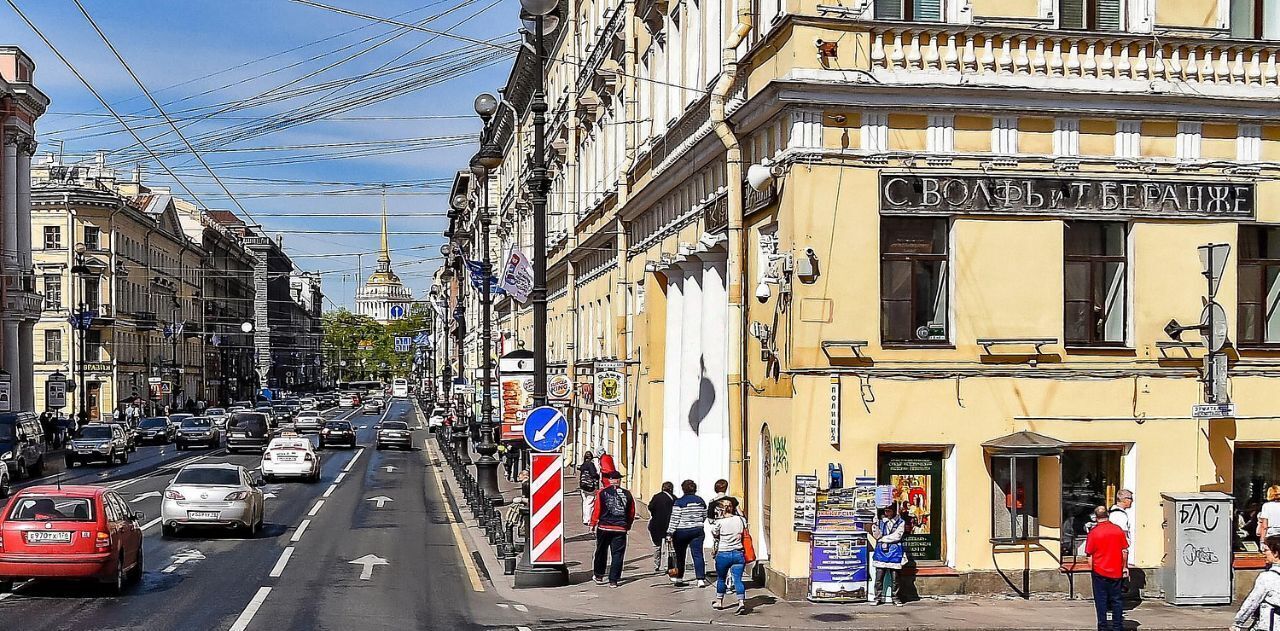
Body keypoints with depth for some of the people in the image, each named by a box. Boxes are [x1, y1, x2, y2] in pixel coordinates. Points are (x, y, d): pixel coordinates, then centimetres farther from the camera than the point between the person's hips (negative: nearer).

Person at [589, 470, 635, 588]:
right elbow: (632, 513, 8)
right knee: (617, 555, 4)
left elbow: (597, 509, -5)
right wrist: (628, 526, 22)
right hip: (621, 529, 0)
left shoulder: (602, 492, -5)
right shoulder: (627, 494, 2)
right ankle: (613, 580, 0)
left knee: (601, 553, 15)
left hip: (604, 527, 0)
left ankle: (599, 577, 24)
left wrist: (593, 524, 7)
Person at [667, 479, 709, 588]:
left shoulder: (679, 502, -10)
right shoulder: (701, 501, 4)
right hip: (697, 531, 3)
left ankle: (679, 578, 25)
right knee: (698, 554, -2)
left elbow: (674, 519, -12)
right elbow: (704, 517, 15)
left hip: (681, 532, -3)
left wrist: (670, 534, -9)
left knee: (680, 555, 13)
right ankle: (701, 579, -14)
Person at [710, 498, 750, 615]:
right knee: (738, 579, 1)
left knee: (721, 578, 16)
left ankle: (719, 601, 29)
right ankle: (741, 602, -14)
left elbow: (715, 539, 4)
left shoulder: (719, 523, -8)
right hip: (739, 554, 2)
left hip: (723, 554, -2)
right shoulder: (741, 520, 1)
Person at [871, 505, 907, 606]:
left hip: (894, 552, -2)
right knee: (879, 575, -1)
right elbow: (876, 535, 4)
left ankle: (895, 597, 9)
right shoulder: (880, 521, 11)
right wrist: (875, 525, -13)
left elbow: (897, 536, -8)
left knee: (894, 576, 1)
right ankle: (878, 597, 5)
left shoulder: (900, 522, 4)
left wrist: (883, 538, -7)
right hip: (881, 551, 2)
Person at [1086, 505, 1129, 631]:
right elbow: (1125, 551, 3)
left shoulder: (1094, 532, -9)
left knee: (1101, 601, 5)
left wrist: (1092, 568, 6)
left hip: (1100, 572, -2)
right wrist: (1125, 567, 13)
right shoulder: (1118, 530, -2)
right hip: (1116, 571, 2)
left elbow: (1090, 554, -5)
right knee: (1117, 599, 10)